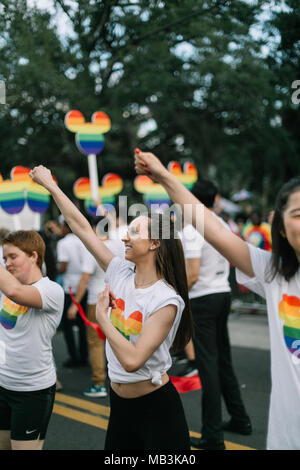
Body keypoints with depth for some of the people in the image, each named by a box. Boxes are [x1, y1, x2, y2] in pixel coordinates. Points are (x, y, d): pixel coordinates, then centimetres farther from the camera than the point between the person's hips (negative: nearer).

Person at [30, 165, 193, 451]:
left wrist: (102, 317, -18)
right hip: (119, 404, 6)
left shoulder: (166, 301, -20)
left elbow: (132, 359, -28)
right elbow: (81, 227, 4)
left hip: (156, 408, -6)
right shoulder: (120, 274, -2)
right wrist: (50, 185, 8)